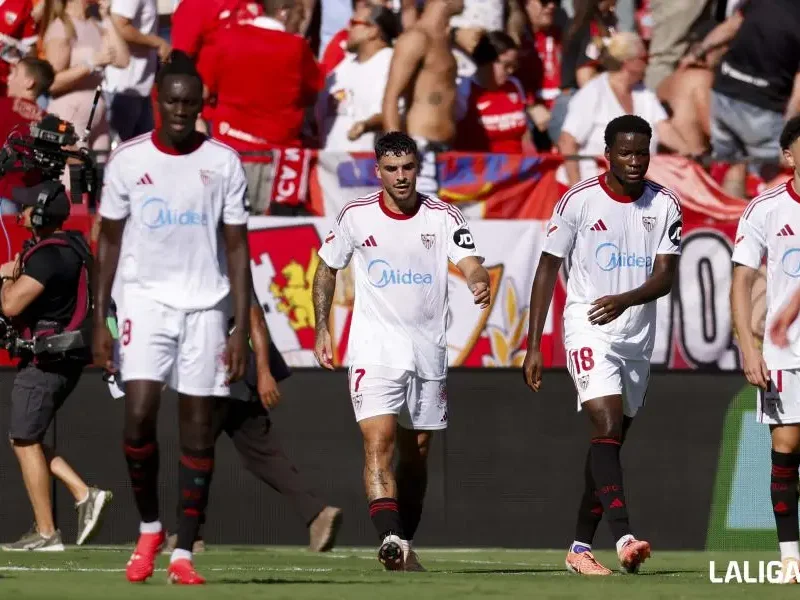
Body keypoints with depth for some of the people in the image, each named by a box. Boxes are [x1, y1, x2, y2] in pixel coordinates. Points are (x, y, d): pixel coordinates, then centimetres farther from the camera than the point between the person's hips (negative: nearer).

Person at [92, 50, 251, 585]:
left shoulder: (223, 162, 1)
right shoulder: (128, 160, 1)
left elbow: (237, 247, 2)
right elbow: (110, 241, 7)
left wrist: (242, 329, -4)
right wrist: (99, 321, 1)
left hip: (206, 305, 1)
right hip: (146, 300, 0)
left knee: (198, 428, -1)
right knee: (139, 414, -15)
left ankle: (184, 552, 4)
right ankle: (149, 529, 8)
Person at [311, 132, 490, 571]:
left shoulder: (443, 217, -2)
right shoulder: (355, 216, -1)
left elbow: (470, 262, -16)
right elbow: (326, 269, 13)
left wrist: (479, 283, -39)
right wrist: (322, 329, 7)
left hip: (428, 349, 2)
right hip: (375, 348, -2)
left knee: (416, 453, 9)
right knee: (379, 441, -19)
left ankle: (406, 546, 21)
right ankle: (390, 538, -32)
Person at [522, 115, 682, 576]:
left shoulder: (665, 205, 2)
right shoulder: (578, 202, -6)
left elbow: (665, 276, -5)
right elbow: (548, 270, -1)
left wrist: (624, 300, -26)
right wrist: (534, 346, -3)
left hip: (638, 339, 4)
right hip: (589, 333, -4)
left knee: (609, 444, 9)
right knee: (608, 427, -21)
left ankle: (581, 547, 18)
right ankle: (624, 539, -32)